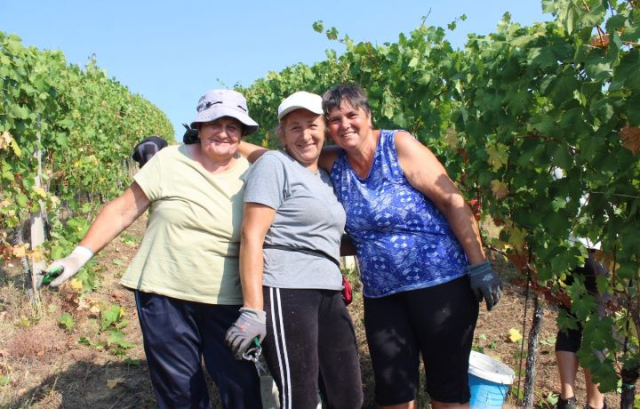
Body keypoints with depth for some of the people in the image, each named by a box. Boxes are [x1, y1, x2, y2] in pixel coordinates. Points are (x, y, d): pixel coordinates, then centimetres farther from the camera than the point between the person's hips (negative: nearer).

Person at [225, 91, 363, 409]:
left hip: (329, 295, 8)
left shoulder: (325, 179, 21)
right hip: (286, 293, -8)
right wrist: (253, 311, -19)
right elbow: (252, 236, -12)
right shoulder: (274, 164, -2)